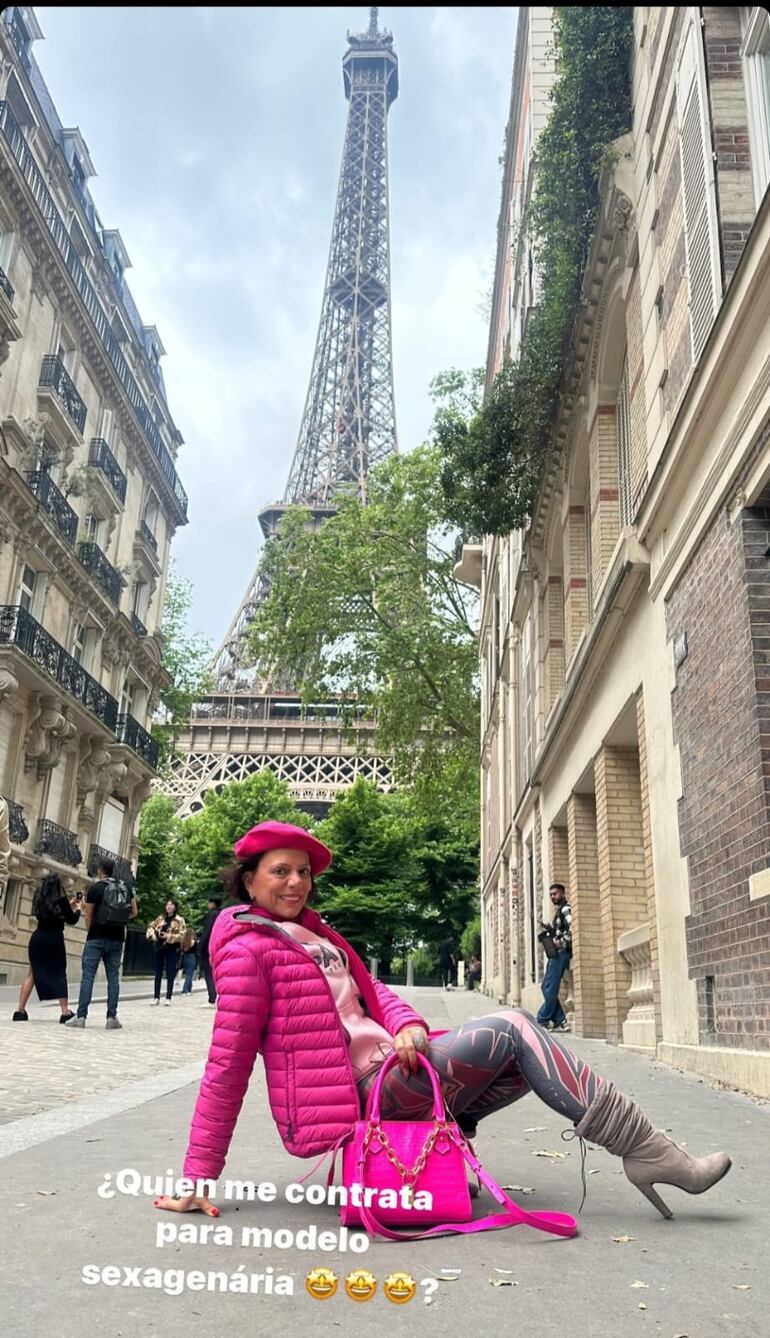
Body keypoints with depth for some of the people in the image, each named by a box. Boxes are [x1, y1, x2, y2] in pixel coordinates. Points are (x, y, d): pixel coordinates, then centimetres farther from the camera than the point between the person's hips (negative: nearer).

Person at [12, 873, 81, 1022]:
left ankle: (20, 1011, 6)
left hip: (37, 938, 5)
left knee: (33, 973, 12)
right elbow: (72, 920, -1)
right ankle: (65, 1012, 0)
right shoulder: (61, 900, -9)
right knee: (59, 974, 3)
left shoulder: (39, 899, 9)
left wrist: (69, 904, 27)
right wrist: (78, 908, 16)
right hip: (54, 939, -5)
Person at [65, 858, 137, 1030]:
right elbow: (134, 912, 10)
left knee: (88, 976, -1)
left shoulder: (95, 888, -4)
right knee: (113, 977, 4)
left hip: (97, 938, -3)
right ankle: (112, 1017, 1)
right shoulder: (125, 887, 7)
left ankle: (81, 1016, -4)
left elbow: (88, 916, 0)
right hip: (117, 939, 3)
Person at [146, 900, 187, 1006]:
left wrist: (169, 936, -18)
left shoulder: (179, 920, -2)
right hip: (159, 948, 4)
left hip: (172, 949, -4)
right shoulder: (160, 918, 11)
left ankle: (168, 998, 3)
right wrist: (152, 933, -3)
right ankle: (156, 997, 15)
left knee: (170, 974, -1)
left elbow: (182, 935, -8)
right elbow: (151, 926, 18)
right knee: (158, 974, 7)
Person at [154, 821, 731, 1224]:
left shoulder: (314, 934, 19)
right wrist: (198, 1178, -12)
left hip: (391, 1068, 9)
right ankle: (647, 1153, -16)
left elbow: (373, 990, 14)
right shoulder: (248, 949, -8)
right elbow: (228, 1063, -11)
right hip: (364, 1089, -9)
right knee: (511, 1029, -19)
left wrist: (409, 1026, -10)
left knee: (526, 1058, -1)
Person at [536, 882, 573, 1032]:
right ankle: (560, 1021, 7)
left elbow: (572, 929, -22)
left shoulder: (565, 909, -8)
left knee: (550, 987, -8)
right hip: (556, 953, 10)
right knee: (546, 986, 8)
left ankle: (543, 1021, -3)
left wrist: (561, 943, -21)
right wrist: (548, 929, 10)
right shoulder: (559, 911, 21)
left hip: (561, 953, -10)